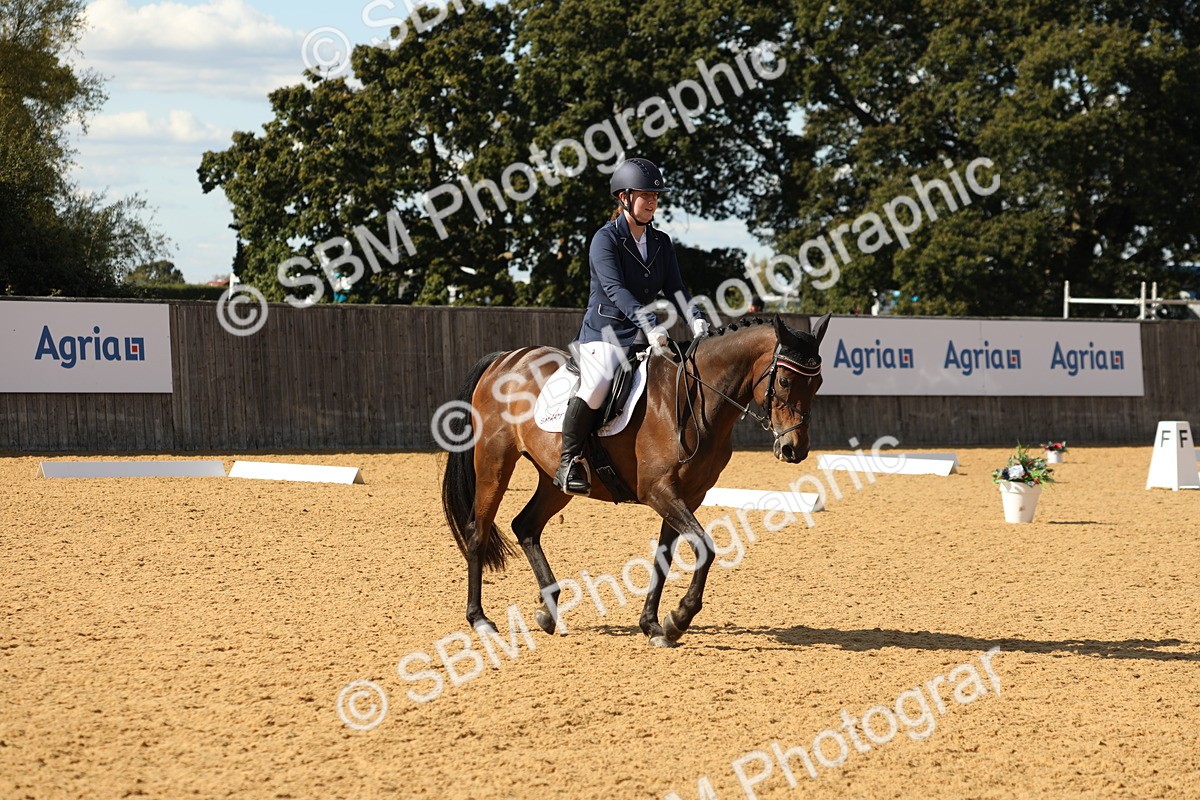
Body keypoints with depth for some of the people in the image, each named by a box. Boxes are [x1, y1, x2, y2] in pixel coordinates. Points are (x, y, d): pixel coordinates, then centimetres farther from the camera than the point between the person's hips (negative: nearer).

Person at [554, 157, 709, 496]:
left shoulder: (661, 243, 12)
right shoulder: (606, 239, -9)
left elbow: (674, 289, 8)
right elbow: (615, 289, -21)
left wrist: (695, 319, -14)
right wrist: (649, 325, -34)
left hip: (643, 340, 7)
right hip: (604, 334, -7)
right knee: (599, 383, -35)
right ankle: (569, 461, -22)